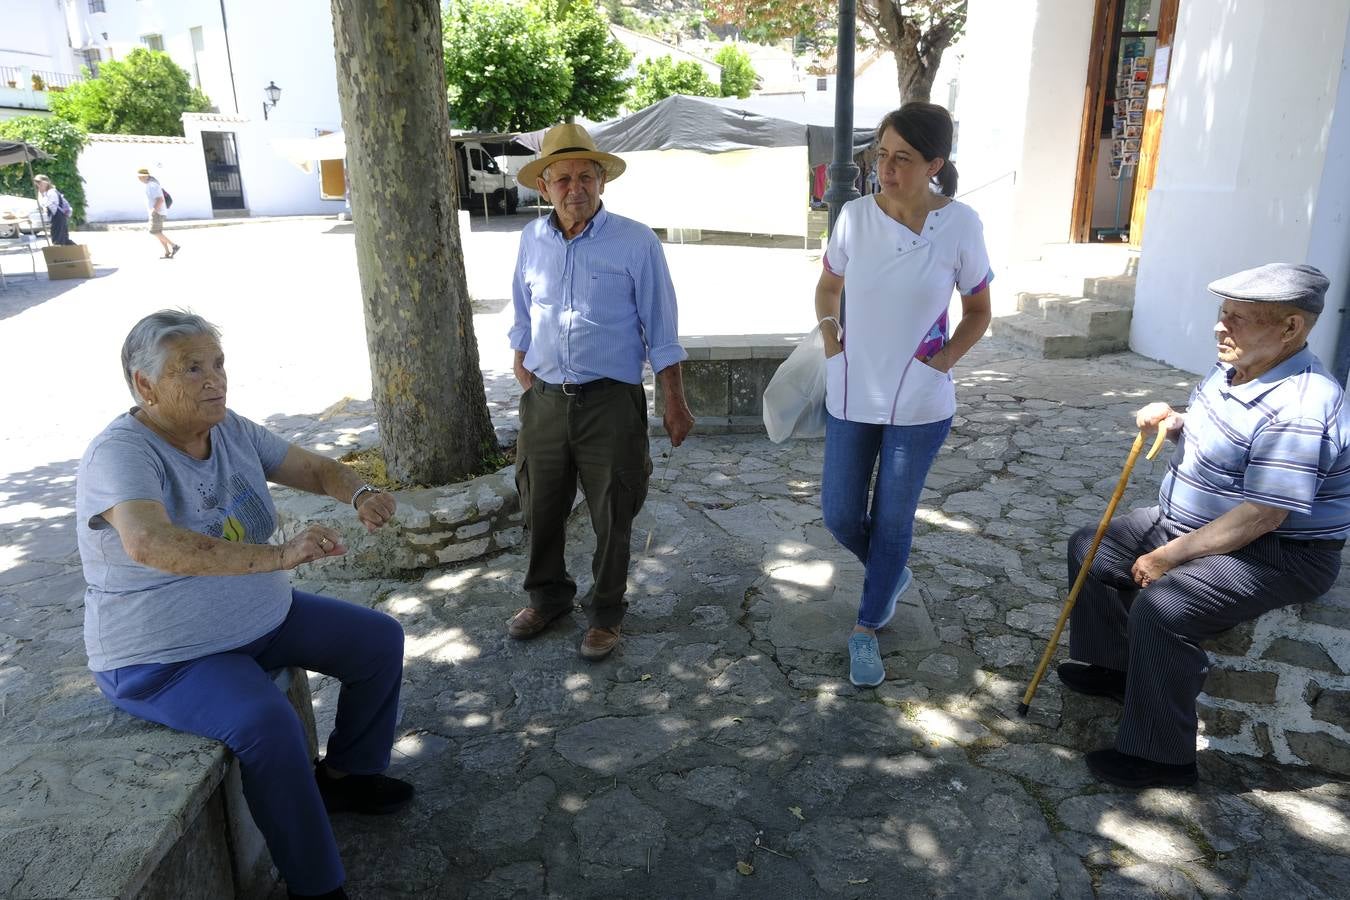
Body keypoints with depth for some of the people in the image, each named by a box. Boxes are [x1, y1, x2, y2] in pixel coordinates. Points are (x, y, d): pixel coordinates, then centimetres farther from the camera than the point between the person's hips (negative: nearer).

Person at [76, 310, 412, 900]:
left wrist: (359, 494, -19)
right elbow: (149, 544, -44)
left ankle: (345, 775, 24)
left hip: (262, 619, 8)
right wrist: (280, 556, -53)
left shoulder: (231, 430, -2)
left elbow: (315, 469, 4)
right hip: (164, 658, -8)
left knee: (379, 640, 5)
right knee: (268, 723, -32)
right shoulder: (120, 453, -25)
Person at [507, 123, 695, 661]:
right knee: (540, 509, 16)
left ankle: (605, 613, 26)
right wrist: (522, 371, 11)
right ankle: (547, 597, 38)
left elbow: (660, 332, -4)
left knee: (612, 517, 6)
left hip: (610, 401, -4)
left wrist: (674, 403, -5)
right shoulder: (533, 240, 6)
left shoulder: (635, 243, -7)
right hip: (545, 400, 4)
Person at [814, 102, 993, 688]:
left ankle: (867, 630, 28)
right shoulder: (855, 216, -6)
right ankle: (892, 575, 42)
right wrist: (830, 342, -1)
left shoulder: (960, 226, -10)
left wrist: (943, 360, -9)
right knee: (840, 517, 9)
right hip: (850, 396, 3)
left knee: (892, 521, 8)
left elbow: (978, 313, 3)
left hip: (919, 404, -2)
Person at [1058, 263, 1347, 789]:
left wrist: (1170, 555, -24)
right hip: (1190, 523, 10)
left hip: (1277, 554, -10)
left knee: (1162, 607, -31)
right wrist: (1174, 422, -4)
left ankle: (1160, 756, -13)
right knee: (1091, 551, 9)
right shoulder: (1233, 369, 1)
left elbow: (1262, 516, -30)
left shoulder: (1295, 409, -29)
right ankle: (1114, 668, 25)